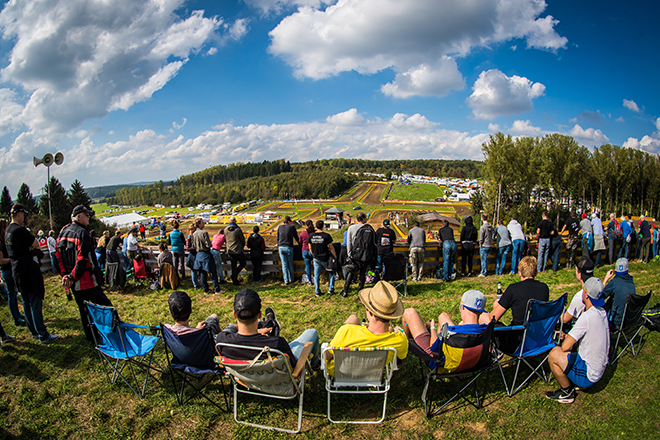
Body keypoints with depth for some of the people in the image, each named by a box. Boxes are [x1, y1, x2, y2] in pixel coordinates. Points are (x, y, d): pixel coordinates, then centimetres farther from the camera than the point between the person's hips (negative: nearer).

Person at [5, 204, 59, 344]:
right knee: (35, 303, -5)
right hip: (27, 270, -10)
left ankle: (34, 331, 27)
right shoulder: (20, 230, -19)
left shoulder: (7, 231, 11)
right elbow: (36, 245, -13)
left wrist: (27, 247, -1)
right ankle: (43, 336, -1)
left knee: (26, 303, 16)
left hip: (17, 271, 10)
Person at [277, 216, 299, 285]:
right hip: (289, 248, -2)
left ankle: (286, 281, 3)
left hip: (281, 247, 2)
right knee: (290, 264, 13)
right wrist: (300, 244, 27)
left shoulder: (280, 227, 7)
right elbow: (296, 237, 9)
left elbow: (278, 238, 16)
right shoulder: (292, 227, -1)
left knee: (284, 265, 4)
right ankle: (291, 279, 22)